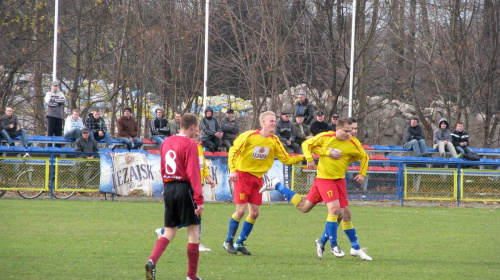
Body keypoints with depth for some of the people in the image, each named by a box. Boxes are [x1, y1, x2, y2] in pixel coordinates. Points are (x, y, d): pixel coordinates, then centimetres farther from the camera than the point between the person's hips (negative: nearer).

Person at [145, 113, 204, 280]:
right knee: (194, 232, 4)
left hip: (169, 189, 7)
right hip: (185, 188, -7)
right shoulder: (190, 145, -11)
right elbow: (193, 173, -17)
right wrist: (199, 199, -19)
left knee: (169, 232, 12)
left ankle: (152, 261, -12)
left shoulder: (166, 142, 12)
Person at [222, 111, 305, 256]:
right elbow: (233, 151, -8)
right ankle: (228, 242, 6)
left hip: (257, 177, 6)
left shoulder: (274, 141, 2)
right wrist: (232, 170, -17)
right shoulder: (249, 136, -13)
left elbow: (286, 159, 4)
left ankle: (240, 243, 16)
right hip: (242, 175, -6)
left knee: (254, 212, 1)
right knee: (241, 210, -10)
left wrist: (303, 157, -9)